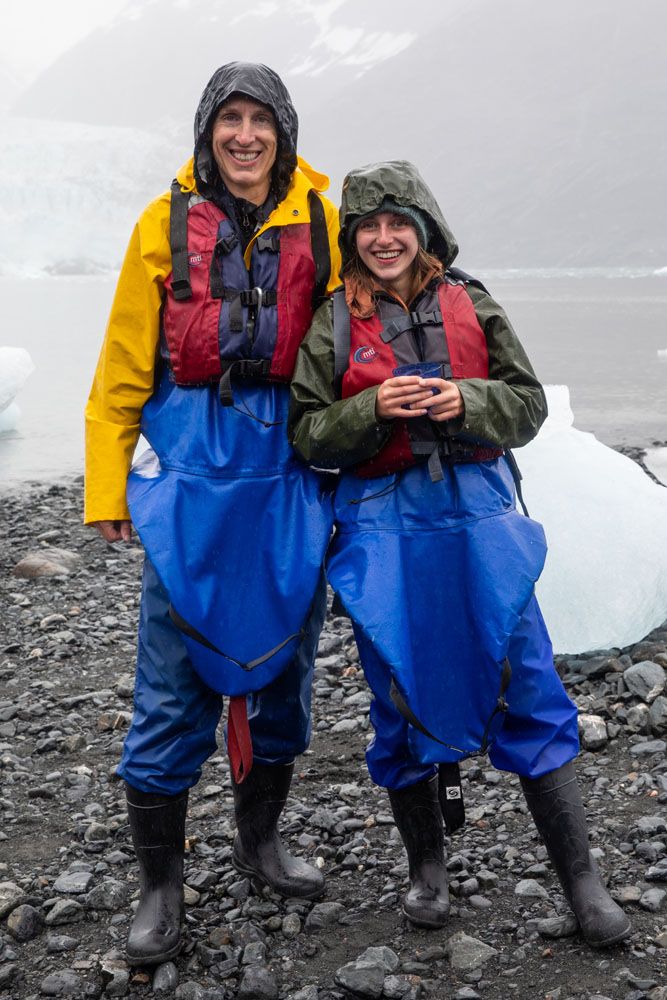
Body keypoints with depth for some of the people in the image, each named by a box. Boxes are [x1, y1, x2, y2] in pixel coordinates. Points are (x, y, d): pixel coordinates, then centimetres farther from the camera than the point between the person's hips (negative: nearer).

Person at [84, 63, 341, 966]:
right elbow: (124, 367, 3)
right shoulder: (167, 222, 2)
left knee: (284, 662, 13)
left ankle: (259, 839, 34)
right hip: (192, 465, -2)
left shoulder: (319, 221, 4)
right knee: (173, 685, 0)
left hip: (289, 465, 2)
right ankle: (160, 885, 16)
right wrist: (109, 488, 1)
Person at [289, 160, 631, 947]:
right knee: (404, 697, 7)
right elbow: (308, 434, 2)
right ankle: (426, 869, 26)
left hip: (478, 514, 0)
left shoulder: (470, 305, 6)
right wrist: (375, 409, -16)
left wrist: (466, 402, -13)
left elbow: (528, 402, 6)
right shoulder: (333, 323, 4)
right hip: (384, 527, 0)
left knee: (527, 691, 0)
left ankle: (580, 878, 12)